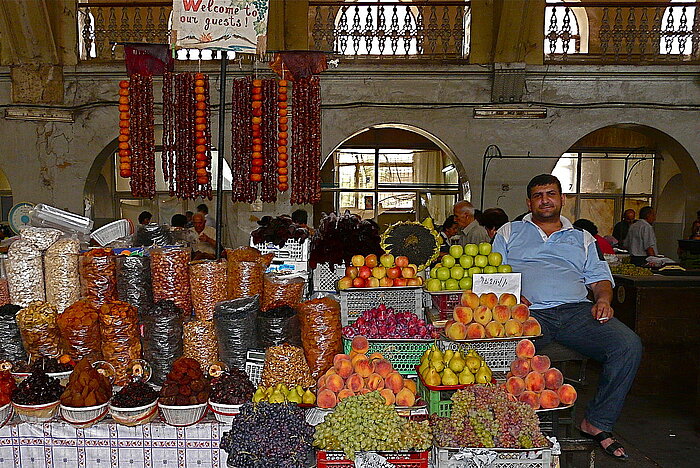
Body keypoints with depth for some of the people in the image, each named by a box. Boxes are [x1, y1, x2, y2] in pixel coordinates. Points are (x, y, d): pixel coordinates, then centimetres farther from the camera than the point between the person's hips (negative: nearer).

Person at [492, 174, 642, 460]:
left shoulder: (582, 238, 30)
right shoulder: (509, 233, 23)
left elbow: (600, 277, 22)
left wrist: (603, 298, -2)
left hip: (577, 310, 3)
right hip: (530, 312, -2)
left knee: (629, 345, -24)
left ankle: (597, 423, -10)